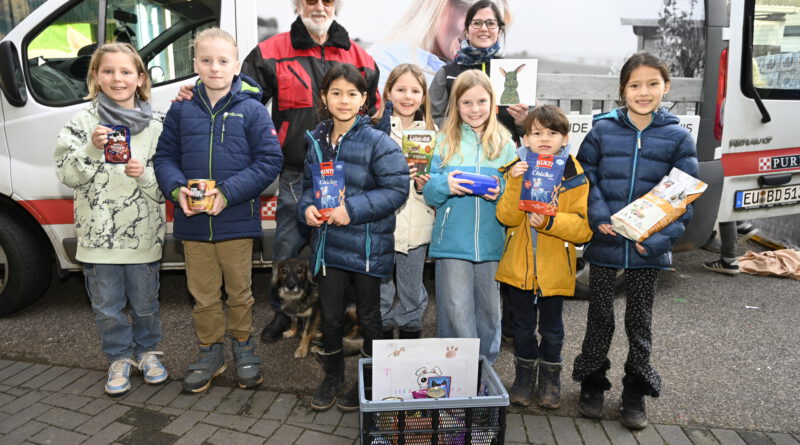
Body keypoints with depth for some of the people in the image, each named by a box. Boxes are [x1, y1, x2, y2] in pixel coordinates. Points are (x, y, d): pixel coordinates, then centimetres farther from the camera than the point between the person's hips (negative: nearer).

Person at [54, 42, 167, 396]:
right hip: (98, 234, 0)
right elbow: (66, 175, -4)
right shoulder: (82, 122, 1)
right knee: (107, 306, 11)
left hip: (143, 234, 0)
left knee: (145, 303, 14)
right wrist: (92, 148, -19)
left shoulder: (153, 127, 1)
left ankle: (147, 351, 35)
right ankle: (119, 358, 30)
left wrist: (144, 174, -18)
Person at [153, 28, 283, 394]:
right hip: (192, 223, 3)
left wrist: (228, 192, -18)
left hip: (237, 221, -2)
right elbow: (165, 156, 8)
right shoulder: (181, 109, 4)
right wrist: (177, 189, -12)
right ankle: (210, 352, 32)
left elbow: (269, 160, -9)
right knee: (202, 294, 14)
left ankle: (243, 347, 34)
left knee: (239, 291, 14)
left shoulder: (252, 110, -5)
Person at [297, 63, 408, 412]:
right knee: (330, 315, 15)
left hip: (367, 247, -4)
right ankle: (332, 376, 37)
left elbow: (397, 189, -17)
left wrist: (353, 209, -23)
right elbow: (309, 183, 15)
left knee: (369, 317, 13)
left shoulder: (377, 142, -13)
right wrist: (307, 207, -7)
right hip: (328, 243, 5)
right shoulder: (317, 141, 5)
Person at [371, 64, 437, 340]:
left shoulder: (430, 132, 8)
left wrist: (425, 185, -7)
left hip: (416, 227, 3)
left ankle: (411, 337, 32)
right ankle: (382, 339, 28)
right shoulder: (375, 129, -4)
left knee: (412, 293, 14)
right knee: (381, 292, 10)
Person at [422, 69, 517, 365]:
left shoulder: (504, 144, 8)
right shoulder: (446, 141, 6)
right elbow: (429, 195, 4)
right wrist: (445, 185, -17)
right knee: (457, 312, -3)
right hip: (452, 241, -1)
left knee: (489, 311, 12)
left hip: (492, 242, 2)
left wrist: (501, 192, -12)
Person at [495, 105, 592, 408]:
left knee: (551, 328, 14)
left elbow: (584, 227, -12)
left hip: (555, 268, -1)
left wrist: (550, 222, -27)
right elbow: (506, 217, -12)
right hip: (519, 265, 2)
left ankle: (549, 378, 35)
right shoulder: (518, 169, -2)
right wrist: (516, 183, -25)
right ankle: (524, 376, 36)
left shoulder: (575, 176, -6)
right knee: (522, 325, 16)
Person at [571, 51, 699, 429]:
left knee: (640, 321, 13)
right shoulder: (603, 130, -1)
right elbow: (584, 178, -1)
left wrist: (658, 239, -14)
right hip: (604, 244, 0)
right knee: (600, 317, 12)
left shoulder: (678, 138, -1)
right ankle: (592, 384, 31)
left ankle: (635, 393, 30)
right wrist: (599, 217, -16)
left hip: (649, 250, 0)